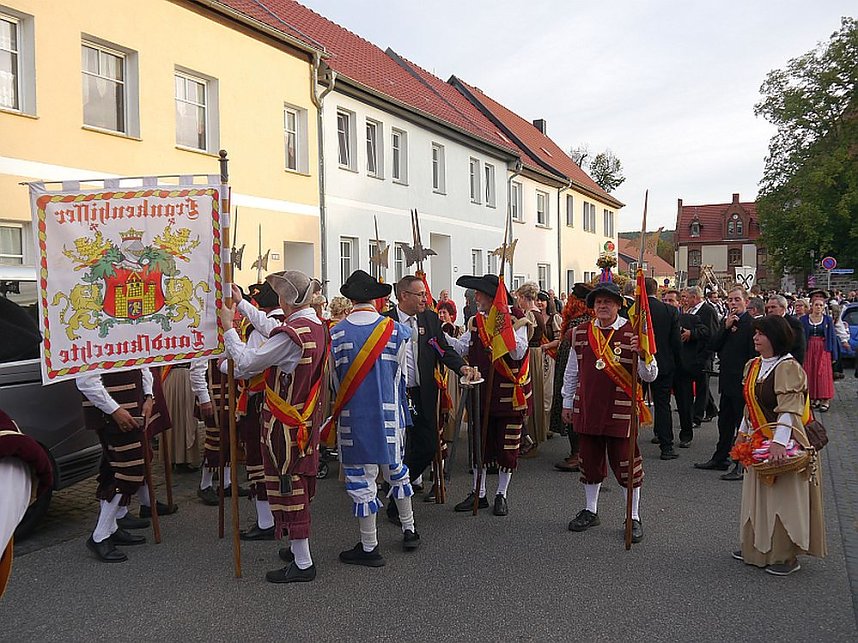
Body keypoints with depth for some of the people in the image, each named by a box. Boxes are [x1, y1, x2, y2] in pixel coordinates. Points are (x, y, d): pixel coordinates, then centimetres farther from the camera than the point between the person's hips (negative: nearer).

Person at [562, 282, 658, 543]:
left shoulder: (632, 333, -5)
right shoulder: (580, 333, 6)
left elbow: (650, 376, -6)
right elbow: (572, 372, 15)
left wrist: (640, 353, -23)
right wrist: (567, 402, 16)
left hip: (620, 411, -3)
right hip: (587, 409, 4)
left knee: (626, 462, 3)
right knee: (590, 460, 14)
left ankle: (634, 517, 18)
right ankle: (590, 510, 31)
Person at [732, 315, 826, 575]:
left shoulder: (788, 367, -17)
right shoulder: (752, 366, 7)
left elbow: (789, 409, -25)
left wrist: (779, 441, -33)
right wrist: (743, 432, 14)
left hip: (783, 443, -8)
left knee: (784, 497, 1)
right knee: (758, 496, 15)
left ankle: (787, 556, 13)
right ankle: (757, 548, 27)